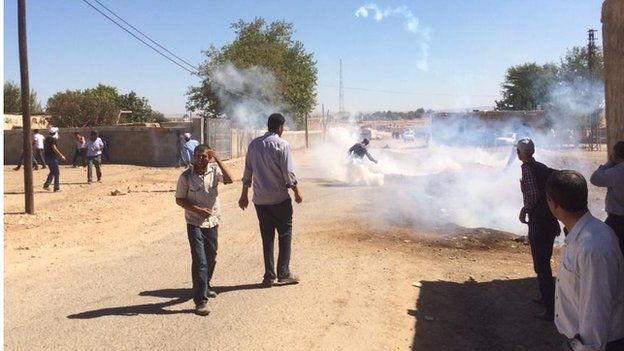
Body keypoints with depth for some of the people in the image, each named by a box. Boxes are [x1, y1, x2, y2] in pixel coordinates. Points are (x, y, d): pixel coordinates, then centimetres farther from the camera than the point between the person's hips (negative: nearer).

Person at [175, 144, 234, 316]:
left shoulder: (214, 170, -4)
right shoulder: (186, 176, -9)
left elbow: (229, 180, -22)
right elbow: (179, 200, -5)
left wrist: (218, 159, -26)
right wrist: (198, 209, -18)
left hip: (212, 222, 4)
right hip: (194, 223, -4)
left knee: (211, 258, 18)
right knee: (199, 261, -9)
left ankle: (205, 286, 43)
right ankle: (200, 300, -5)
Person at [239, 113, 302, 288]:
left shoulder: (254, 144, 6)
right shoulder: (282, 144, -11)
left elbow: (248, 171, 10)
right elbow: (288, 173, -12)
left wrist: (244, 195, 17)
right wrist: (297, 192, 0)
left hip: (260, 199, 5)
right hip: (279, 199, -5)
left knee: (267, 237, 10)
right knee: (285, 234, 8)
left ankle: (269, 276, 12)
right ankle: (283, 274, 9)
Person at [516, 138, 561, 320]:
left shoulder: (527, 167, -12)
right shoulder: (543, 168, 12)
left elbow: (533, 194, -22)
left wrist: (524, 210, -7)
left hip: (538, 222, -9)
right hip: (551, 221, 9)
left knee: (541, 266, -3)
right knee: (544, 262, 23)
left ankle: (551, 310, 0)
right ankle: (547, 298, 37)